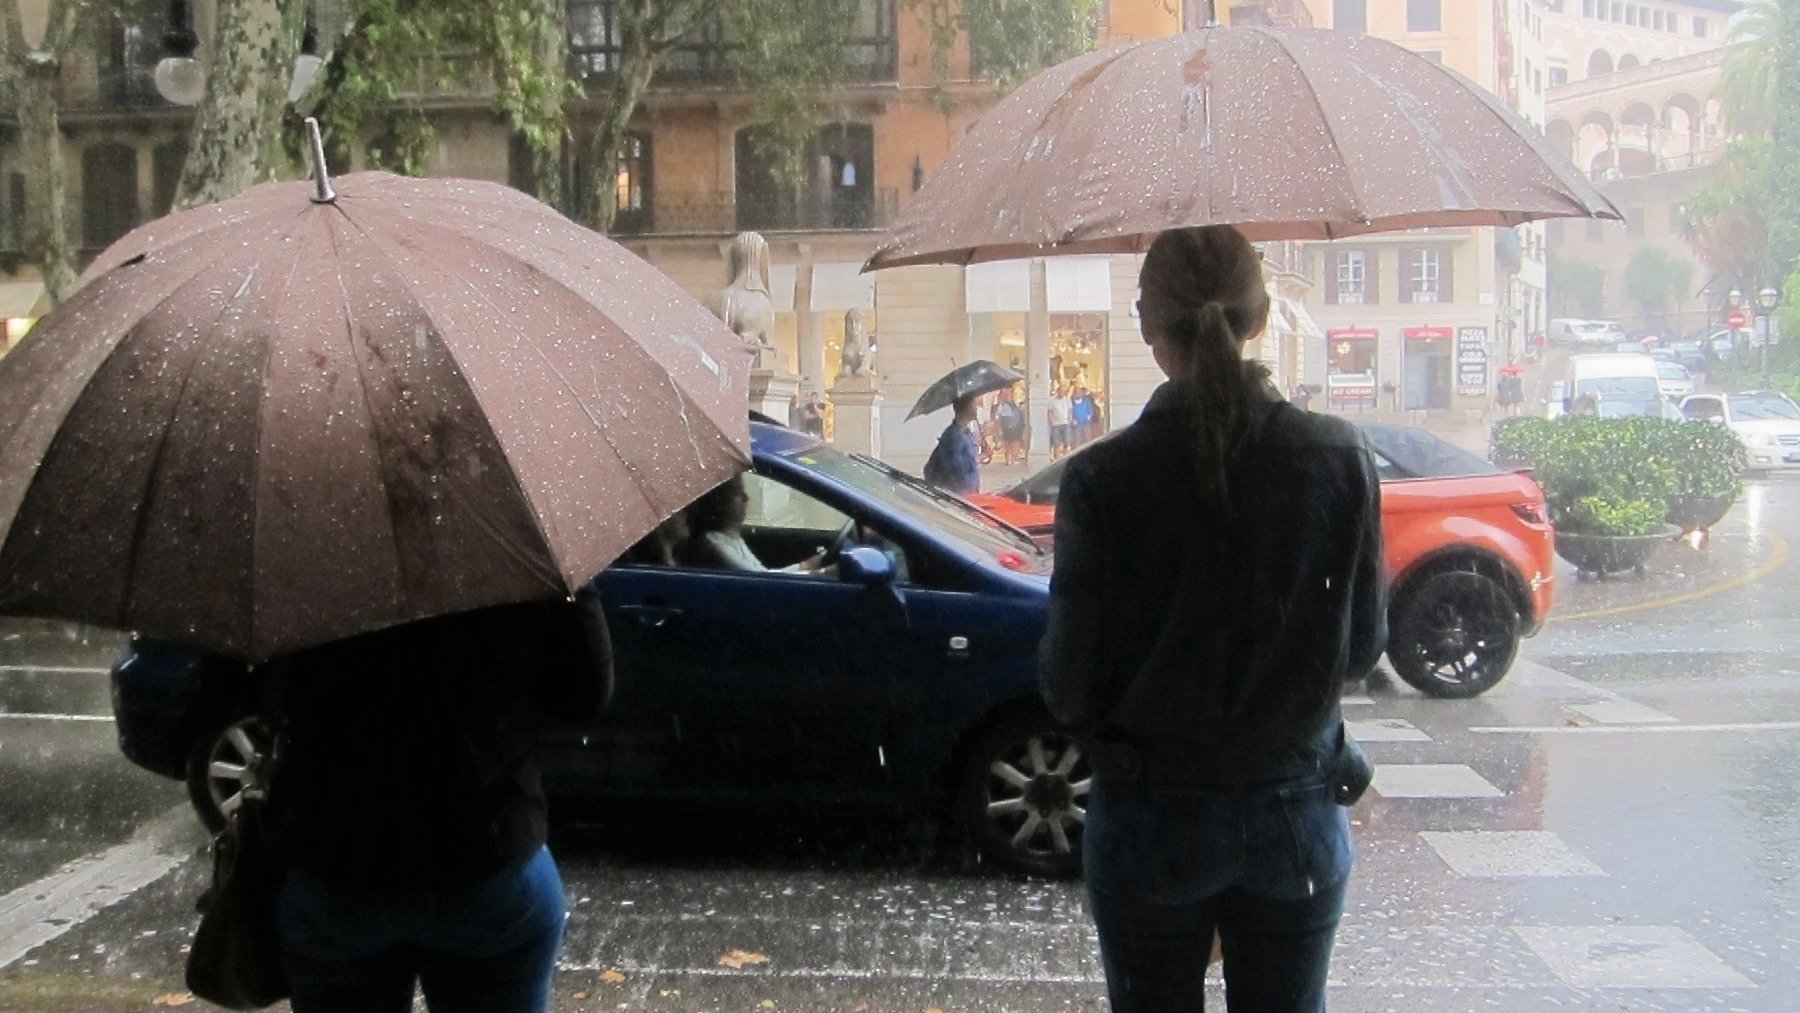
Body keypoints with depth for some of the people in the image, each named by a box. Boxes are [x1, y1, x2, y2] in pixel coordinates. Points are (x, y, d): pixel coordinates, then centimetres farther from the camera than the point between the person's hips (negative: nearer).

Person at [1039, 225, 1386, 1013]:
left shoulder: (1102, 480, -16)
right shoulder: (1340, 460, -9)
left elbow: (1068, 681, -12)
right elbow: (1364, 645, 1)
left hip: (1150, 821, -2)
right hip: (1296, 816, 2)